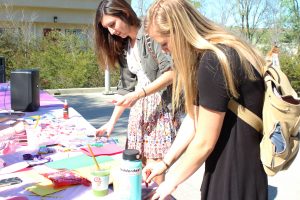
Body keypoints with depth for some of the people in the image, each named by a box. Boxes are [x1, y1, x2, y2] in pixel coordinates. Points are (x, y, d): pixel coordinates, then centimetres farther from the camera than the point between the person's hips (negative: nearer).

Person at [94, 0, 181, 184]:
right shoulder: (124, 46, 13)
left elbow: (171, 72, -17)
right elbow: (126, 87, 14)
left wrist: (139, 93, -22)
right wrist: (112, 122, 9)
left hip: (161, 105, -7)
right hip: (139, 107, 7)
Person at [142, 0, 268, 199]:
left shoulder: (213, 62, -25)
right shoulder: (208, 55, 6)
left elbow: (204, 142, -20)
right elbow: (195, 117, 9)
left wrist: (172, 181, -6)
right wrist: (166, 162, 9)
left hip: (240, 167, -9)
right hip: (228, 157, 9)